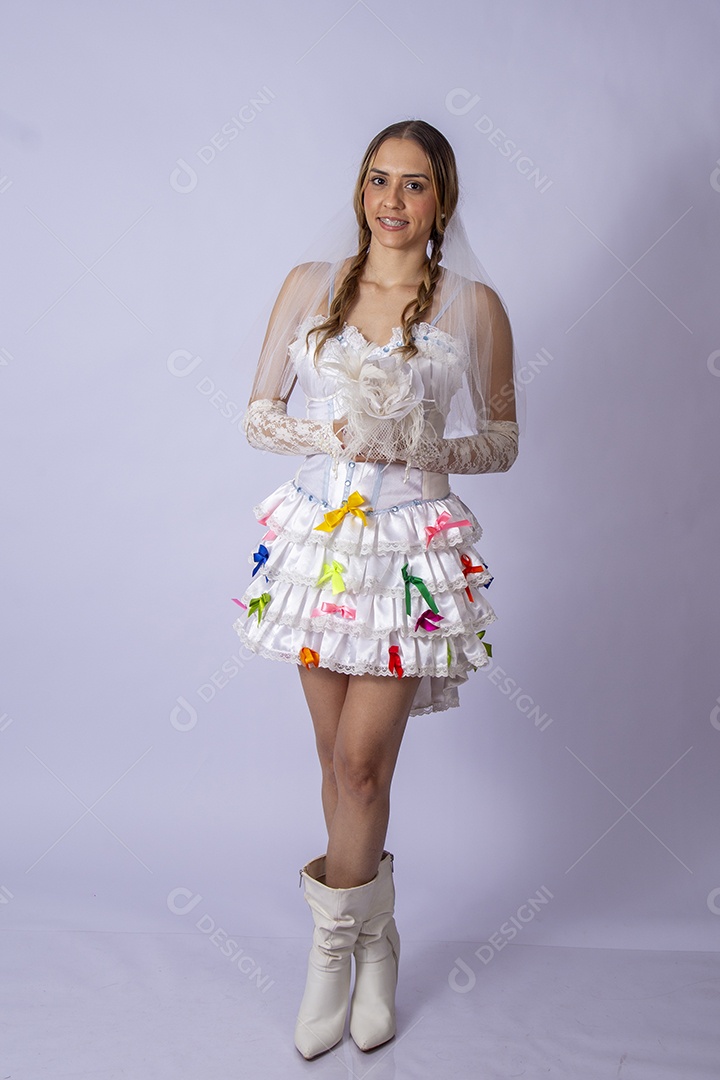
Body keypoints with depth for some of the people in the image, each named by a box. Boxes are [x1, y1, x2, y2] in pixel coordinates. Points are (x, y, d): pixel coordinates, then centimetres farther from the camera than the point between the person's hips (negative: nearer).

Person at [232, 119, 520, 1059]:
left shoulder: (475, 304, 1)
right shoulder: (309, 285, 6)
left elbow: (503, 442, 5)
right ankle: (375, 943, 31)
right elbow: (258, 414, 6)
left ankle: (335, 942, 20)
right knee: (341, 756, 11)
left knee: (360, 760, -5)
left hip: (416, 547, -2)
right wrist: (338, 432, -12)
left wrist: (423, 444, -14)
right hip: (320, 534, 3)